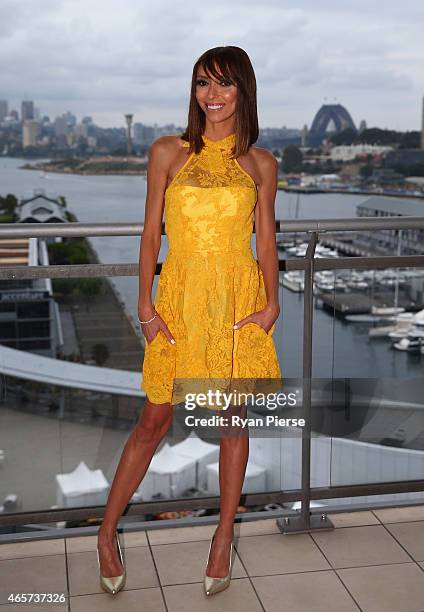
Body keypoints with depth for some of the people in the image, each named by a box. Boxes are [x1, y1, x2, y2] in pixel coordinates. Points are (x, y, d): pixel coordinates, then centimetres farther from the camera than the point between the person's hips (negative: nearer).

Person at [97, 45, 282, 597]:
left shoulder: (260, 163, 5)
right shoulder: (168, 152, 2)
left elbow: (265, 240, 5)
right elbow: (151, 232, 1)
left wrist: (271, 303, -7)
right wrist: (146, 304, -5)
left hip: (239, 299, 1)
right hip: (180, 298, -1)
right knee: (155, 419, 4)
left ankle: (224, 536, 25)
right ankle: (107, 532, 21)